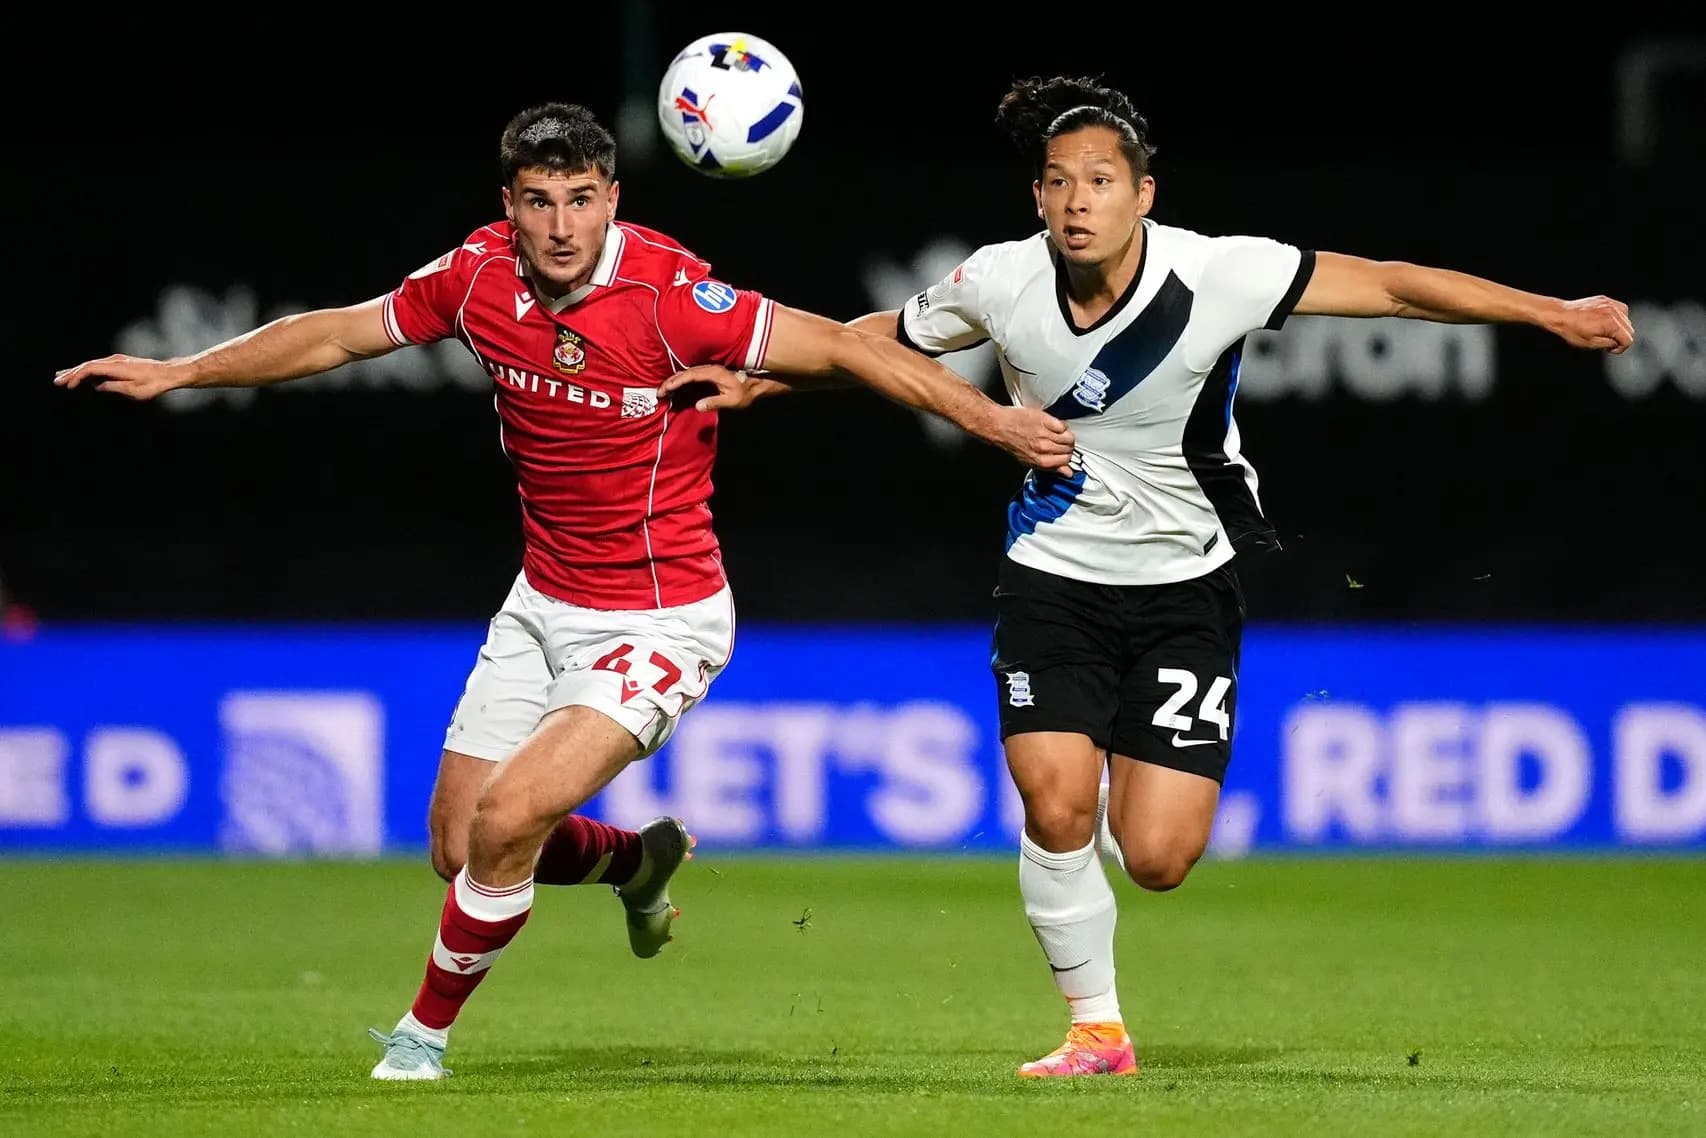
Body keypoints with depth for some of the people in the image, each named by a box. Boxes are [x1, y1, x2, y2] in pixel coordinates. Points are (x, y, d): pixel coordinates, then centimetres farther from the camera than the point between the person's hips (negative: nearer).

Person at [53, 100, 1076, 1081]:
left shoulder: (672, 297, -23)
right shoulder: (480, 275, -7)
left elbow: (845, 348, -19)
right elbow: (338, 334, 8)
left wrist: (993, 420, -23)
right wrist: (178, 372, 8)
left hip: (661, 622, -6)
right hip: (544, 607, 6)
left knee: (508, 822, -20)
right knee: (459, 850, 8)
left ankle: (426, 1031, 5)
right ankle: (639, 860, 39)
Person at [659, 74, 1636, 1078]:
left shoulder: (1219, 275, -20)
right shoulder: (1001, 283, -12)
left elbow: (1392, 285, -17)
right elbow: (881, 339, 9)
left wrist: (1556, 314, -21)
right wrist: (756, 380, 4)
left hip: (1185, 586, -1)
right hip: (1056, 573, 1)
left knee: (1156, 860, -9)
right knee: (1057, 814, -16)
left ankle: (1128, 791, 30)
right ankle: (1096, 1031, 7)